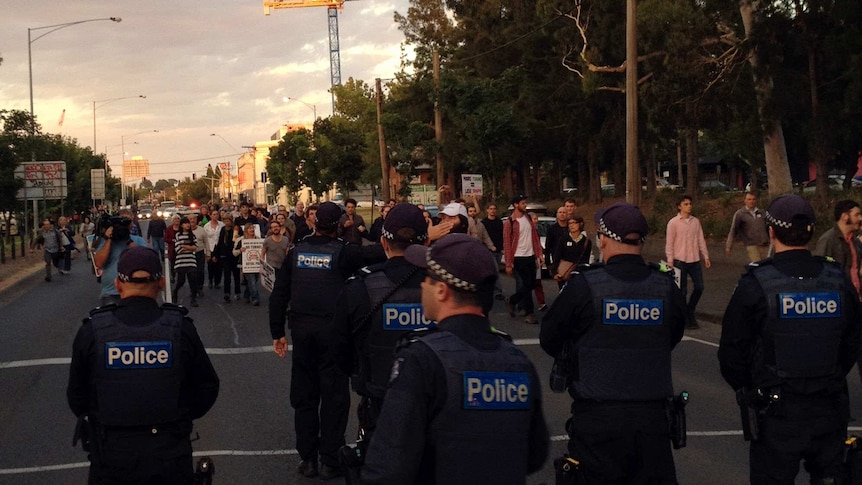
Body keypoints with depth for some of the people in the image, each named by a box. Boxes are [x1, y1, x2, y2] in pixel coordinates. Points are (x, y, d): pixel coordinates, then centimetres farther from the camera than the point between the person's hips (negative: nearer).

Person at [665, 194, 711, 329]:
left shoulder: (696, 221, 8)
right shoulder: (673, 222, -5)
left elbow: (701, 240, 11)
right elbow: (669, 243, -6)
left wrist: (706, 257, 7)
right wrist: (670, 260, -11)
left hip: (695, 260, 4)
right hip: (680, 261, -4)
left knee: (699, 287, 3)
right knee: (682, 290, 0)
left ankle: (690, 312, 23)